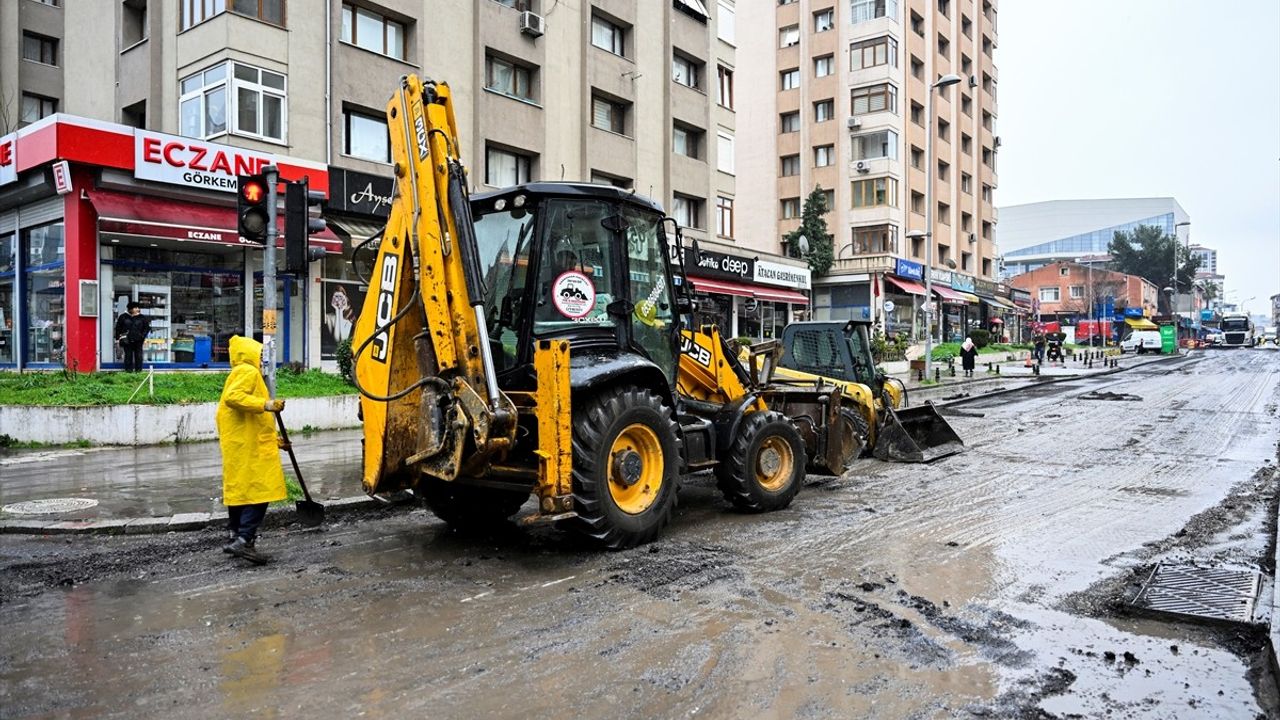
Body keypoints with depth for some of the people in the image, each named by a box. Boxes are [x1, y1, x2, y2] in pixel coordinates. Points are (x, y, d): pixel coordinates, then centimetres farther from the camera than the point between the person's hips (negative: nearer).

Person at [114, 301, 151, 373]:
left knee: (138, 355, 3)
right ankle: (128, 369, 10)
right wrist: (118, 337, 4)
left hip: (138, 340, 0)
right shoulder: (123, 317, 3)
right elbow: (118, 328, 9)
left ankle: (138, 369, 10)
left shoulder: (142, 318, 3)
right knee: (128, 355, 3)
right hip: (127, 340, 0)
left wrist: (142, 335, -4)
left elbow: (147, 327, 9)